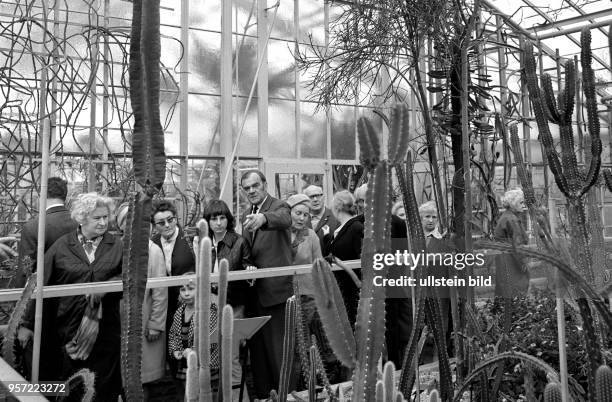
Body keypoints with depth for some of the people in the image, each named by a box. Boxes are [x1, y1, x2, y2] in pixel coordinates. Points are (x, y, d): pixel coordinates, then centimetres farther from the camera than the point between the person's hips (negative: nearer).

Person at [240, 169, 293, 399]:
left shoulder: (280, 207, -6)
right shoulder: (246, 216, 15)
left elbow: (284, 220, -31)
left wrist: (263, 218, -52)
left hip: (276, 289, -7)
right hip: (254, 292, 7)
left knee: (278, 346, -1)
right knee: (257, 346, 15)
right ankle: (262, 393, 28)